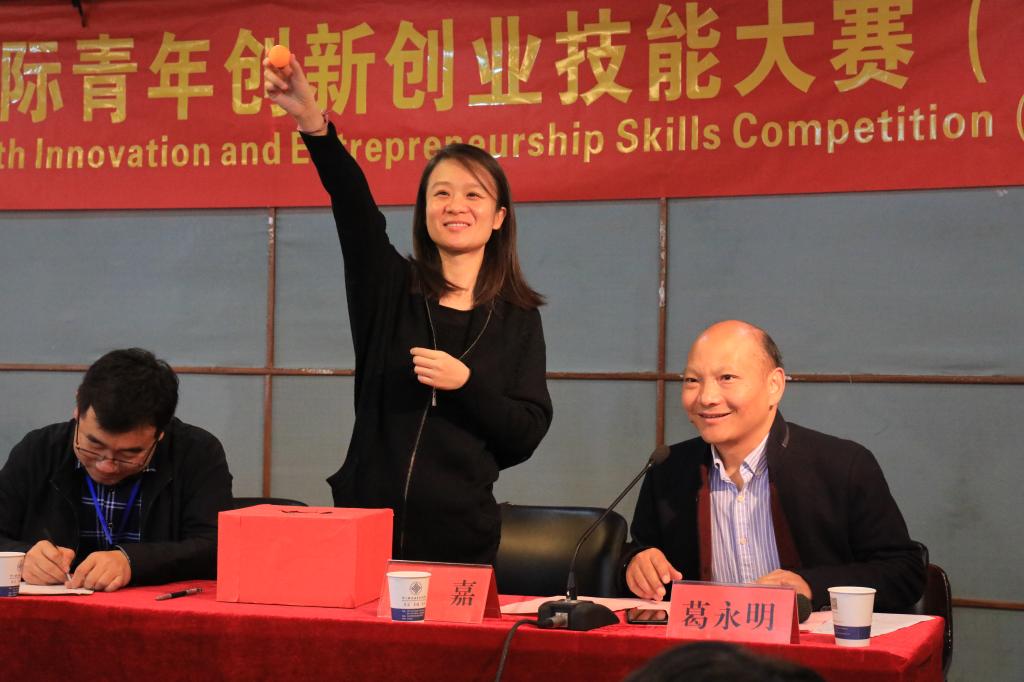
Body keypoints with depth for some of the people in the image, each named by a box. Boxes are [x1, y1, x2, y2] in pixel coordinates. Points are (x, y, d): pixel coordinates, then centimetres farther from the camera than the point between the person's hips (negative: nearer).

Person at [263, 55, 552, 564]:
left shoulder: (518, 318, 5)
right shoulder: (390, 288, 5)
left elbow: (526, 436, 0)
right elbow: (355, 207, -14)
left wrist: (466, 383, -17)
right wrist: (314, 123, -30)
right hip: (367, 522, 0)